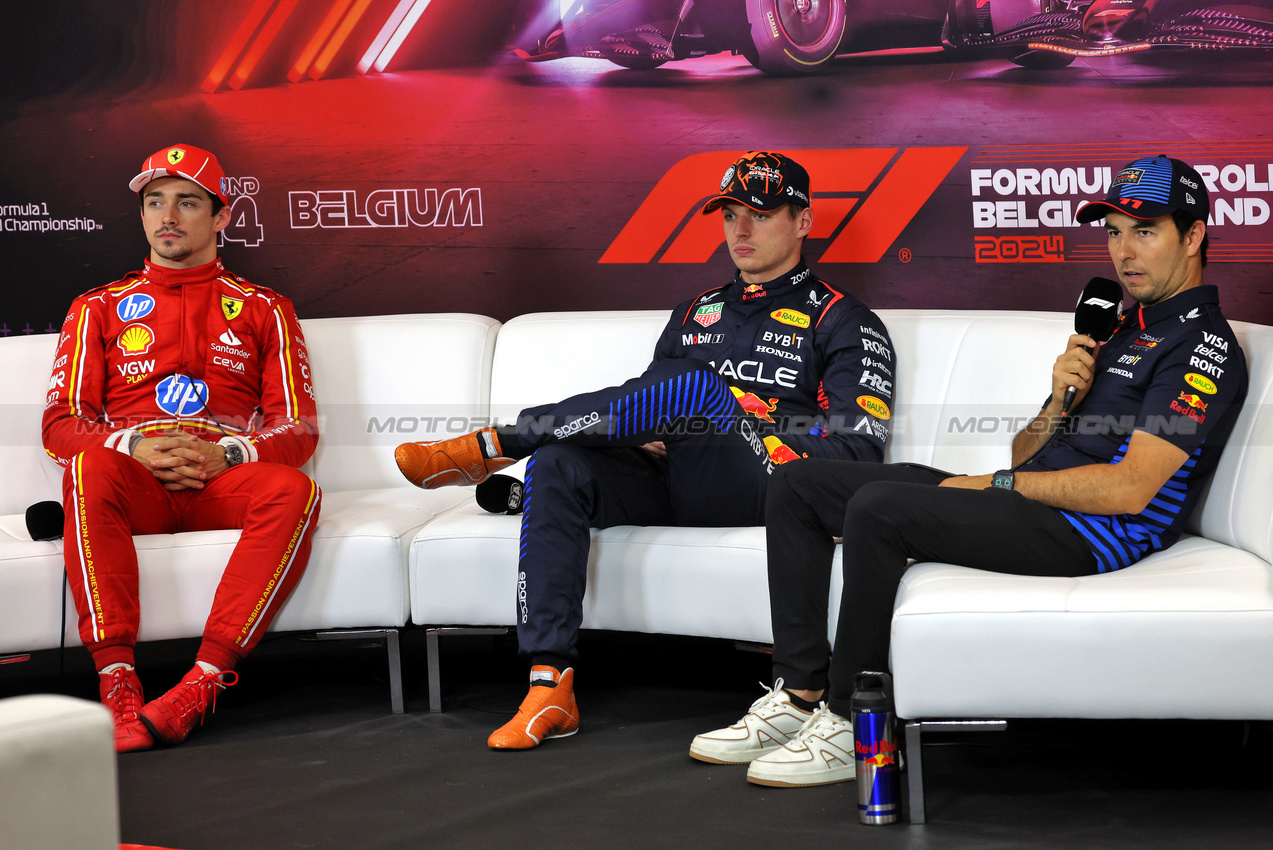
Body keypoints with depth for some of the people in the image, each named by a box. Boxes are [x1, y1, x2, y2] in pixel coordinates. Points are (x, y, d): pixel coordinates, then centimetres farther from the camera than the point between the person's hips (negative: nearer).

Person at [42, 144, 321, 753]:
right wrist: (137, 448, -11)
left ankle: (201, 685, -42)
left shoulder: (263, 310, 20)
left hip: (226, 480, 0)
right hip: (136, 482, 0)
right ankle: (117, 683, -42)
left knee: (295, 491, -35)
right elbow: (60, 424, 11)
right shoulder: (99, 309, 21)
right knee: (91, 468, -37)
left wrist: (225, 455, -10)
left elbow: (298, 429, 12)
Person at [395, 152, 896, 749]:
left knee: (701, 389, -34)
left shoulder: (842, 321, 9)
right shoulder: (697, 313, 28)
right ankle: (550, 688, -31)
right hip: (666, 482, 5)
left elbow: (859, 447, -3)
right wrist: (648, 439, 2)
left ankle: (491, 446, -27)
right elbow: (649, 405, 27)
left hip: (761, 493, -5)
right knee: (558, 466, -24)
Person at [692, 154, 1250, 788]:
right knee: (799, 486, 3)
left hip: (1093, 535, -10)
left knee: (878, 507, -31)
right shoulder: (1125, 327, 23)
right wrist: (1059, 402, -2)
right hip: (1030, 504, 10)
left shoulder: (1205, 344, -7)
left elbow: (1128, 490, -18)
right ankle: (800, 695, -4)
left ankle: (850, 729, -22)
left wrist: (997, 485, -10)